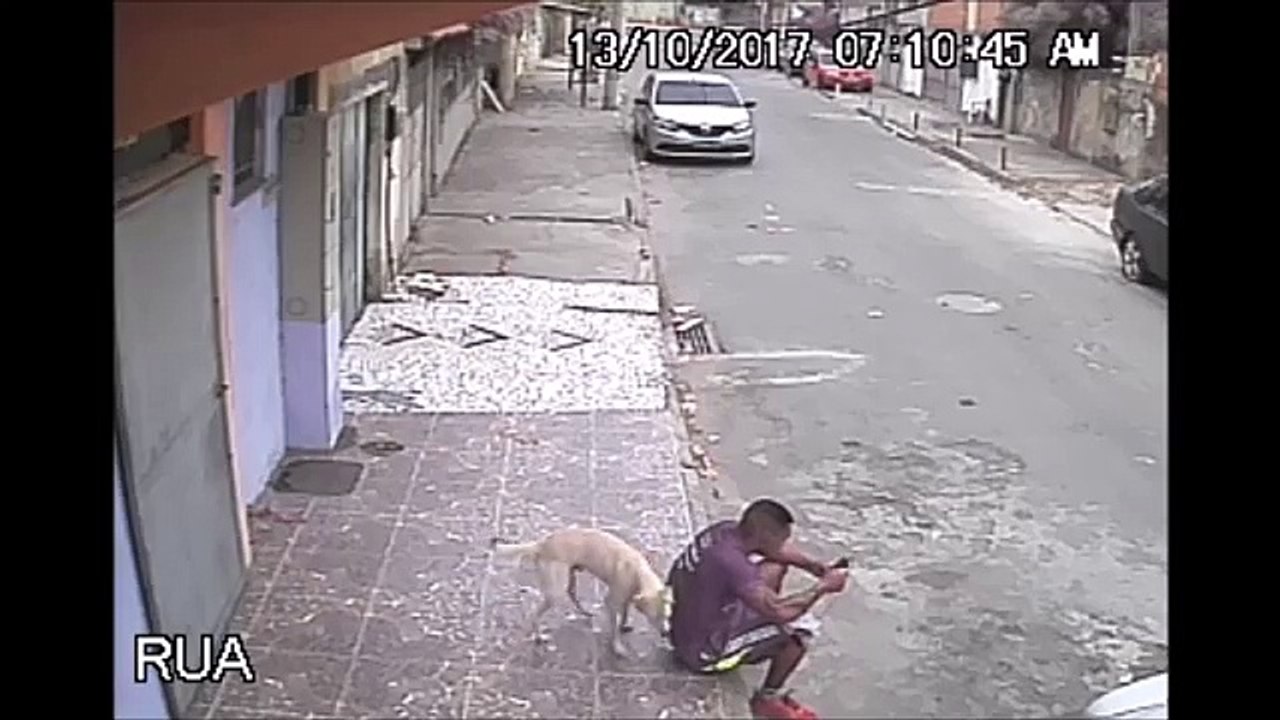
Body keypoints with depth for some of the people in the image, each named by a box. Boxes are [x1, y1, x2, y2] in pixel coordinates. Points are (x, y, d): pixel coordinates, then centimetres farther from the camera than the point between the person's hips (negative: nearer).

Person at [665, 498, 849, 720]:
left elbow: (776, 550, 10)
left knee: (775, 568, 12)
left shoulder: (727, 530, -8)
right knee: (800, 627, -15)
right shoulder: (730, 560, -34)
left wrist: (816, 567, -3)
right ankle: (768, 700, 5)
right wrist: (823, 587, -22)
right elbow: (780, 612, -36)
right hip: (703, 653, -9)